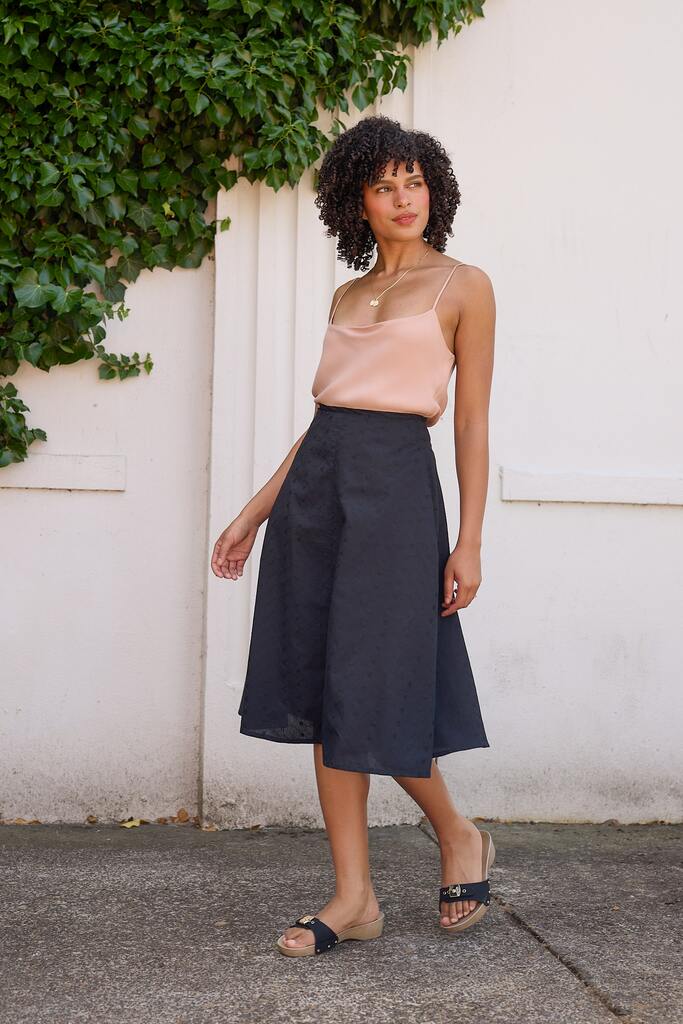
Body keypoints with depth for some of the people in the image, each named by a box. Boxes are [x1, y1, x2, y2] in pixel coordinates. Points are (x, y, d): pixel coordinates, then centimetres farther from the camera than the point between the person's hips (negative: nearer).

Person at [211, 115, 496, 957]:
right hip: (316, 481, 6)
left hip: (394, 481, -6)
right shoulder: (348, 296, 18)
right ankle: (354, 897, 9)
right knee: (323, 692, 3)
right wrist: (254, 513, 15)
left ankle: (458, 835, 20)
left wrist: (470, 540, -7)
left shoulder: (462, 287, 3)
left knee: (369, 694, -6)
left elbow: (472, 423, 0)